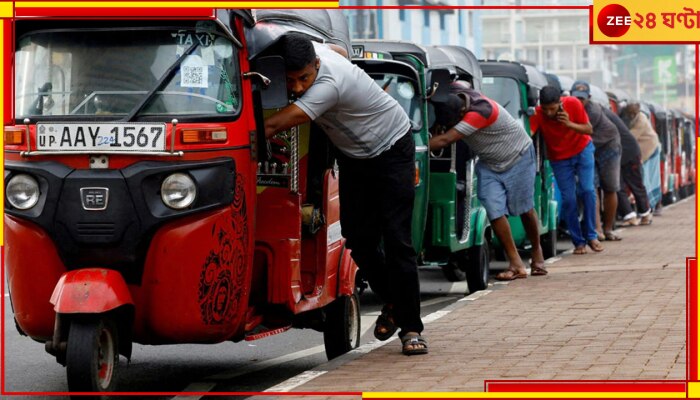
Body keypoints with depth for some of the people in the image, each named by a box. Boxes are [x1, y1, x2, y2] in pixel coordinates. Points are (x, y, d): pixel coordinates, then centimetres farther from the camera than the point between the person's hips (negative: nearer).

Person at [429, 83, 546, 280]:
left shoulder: (480, 111, -40)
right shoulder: (452, 95, -20)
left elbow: (444, 140, -44)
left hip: (518, 156, -6)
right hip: (489, 163, 6)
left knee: (524, 208, 5)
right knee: (494, 210, -10)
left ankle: (537, 252, 32)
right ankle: (516, 264, -8)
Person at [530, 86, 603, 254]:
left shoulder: (573, 104, -23)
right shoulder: (538, 114, -25)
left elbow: (589, 130, -16)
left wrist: (570, 124, -32)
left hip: (582, 150, 0)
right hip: (559, 158, 0)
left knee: (587, 190, -12)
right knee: (568, 199, -5)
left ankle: (591, 236, -1)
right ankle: (578, 241, 4)